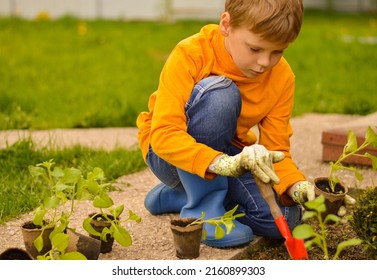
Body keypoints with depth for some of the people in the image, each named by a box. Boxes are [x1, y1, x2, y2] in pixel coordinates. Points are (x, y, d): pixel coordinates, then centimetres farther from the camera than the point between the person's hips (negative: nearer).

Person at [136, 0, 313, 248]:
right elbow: (163, 134, -35)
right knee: (219, 93, -33)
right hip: (171, 154, -5)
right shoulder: (190, 55, -25)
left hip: (229, 155, 5)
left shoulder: (282, 78, -11)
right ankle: (202, 208, -21)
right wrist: (223, 163, -51)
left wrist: (296, 185, -32)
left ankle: (175, 196, 5)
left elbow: (275, 150, -10)